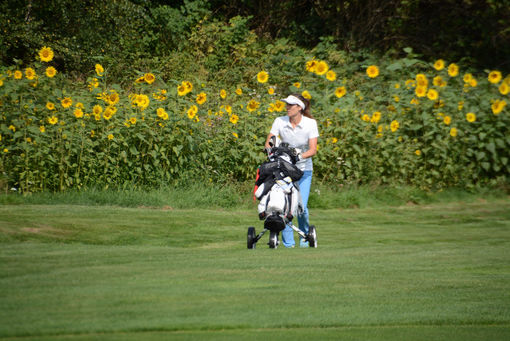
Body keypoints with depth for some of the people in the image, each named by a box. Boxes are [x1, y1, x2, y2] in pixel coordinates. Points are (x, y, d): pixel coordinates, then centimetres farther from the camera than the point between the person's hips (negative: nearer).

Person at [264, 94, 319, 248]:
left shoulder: (310, 123, -7)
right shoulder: (280, 121, -4)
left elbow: (313, 149, -11)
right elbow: (268, 142, -6)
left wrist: (299, 156, -30)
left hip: (303, 168, -1)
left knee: (301, 206, -12)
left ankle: (304, 237, 14)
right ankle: (288, 241, -3)